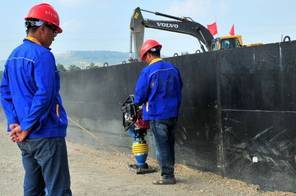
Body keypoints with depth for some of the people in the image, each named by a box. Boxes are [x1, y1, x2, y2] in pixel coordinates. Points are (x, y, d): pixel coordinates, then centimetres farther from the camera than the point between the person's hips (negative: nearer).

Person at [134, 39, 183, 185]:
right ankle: (169, 174, 23)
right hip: (173, 114, 6)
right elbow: (179, 90, 14)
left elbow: (140, 95, -9)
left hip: (156, 114, -6)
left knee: (162, 146, 2)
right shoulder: (173, 69, 4)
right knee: (170, 145, 15)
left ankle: (167, 176, 5)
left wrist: (138, 102, 12)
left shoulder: (147, 72, -13)